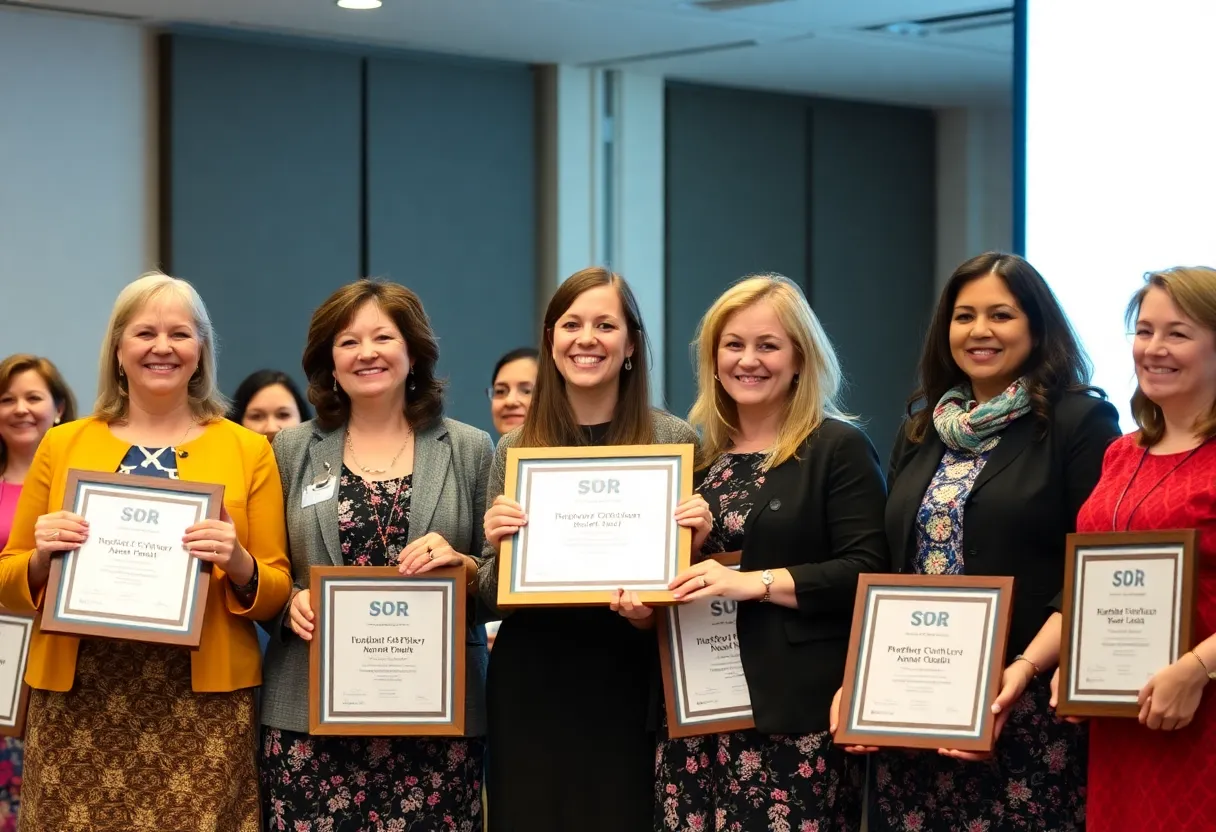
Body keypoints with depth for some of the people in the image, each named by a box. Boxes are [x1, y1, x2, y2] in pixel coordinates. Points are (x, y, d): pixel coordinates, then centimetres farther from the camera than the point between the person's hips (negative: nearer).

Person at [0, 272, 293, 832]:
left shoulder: (248, 450, 6)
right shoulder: (62, 444, 9)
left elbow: (276, 592, 6)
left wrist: (239, 564, -14)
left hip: (203, 702, -1)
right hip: (77, 699, 1)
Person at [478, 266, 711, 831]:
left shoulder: (675, 441, 1)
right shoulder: (513, 450, 6)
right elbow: (491, 597, 8)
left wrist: (693, 547, -14)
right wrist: (500, 545, -12)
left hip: (629, 685, -1)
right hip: (530, 686, 2)